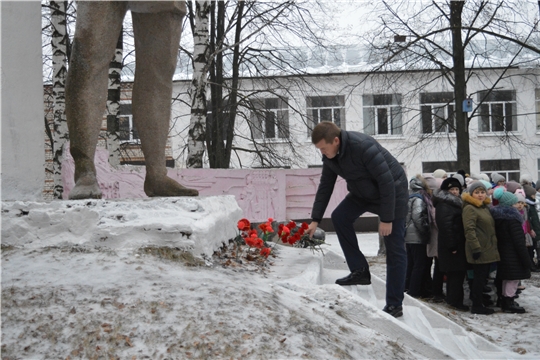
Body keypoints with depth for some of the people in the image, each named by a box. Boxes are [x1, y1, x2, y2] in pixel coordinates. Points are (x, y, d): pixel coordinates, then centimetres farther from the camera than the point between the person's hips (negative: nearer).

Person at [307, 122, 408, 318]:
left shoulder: (363, 147, -33)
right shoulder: (329, 156, -8)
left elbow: (387, 183, -29)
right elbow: (325, 187, 2)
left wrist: (386, 219, -25)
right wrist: (315, 220, -2)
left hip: (392, 191, -8)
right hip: (363, 193, 8)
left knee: (394, 249, -5)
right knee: (339, 217, -10)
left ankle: (394, 305, 2)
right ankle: (360, 271, 1)